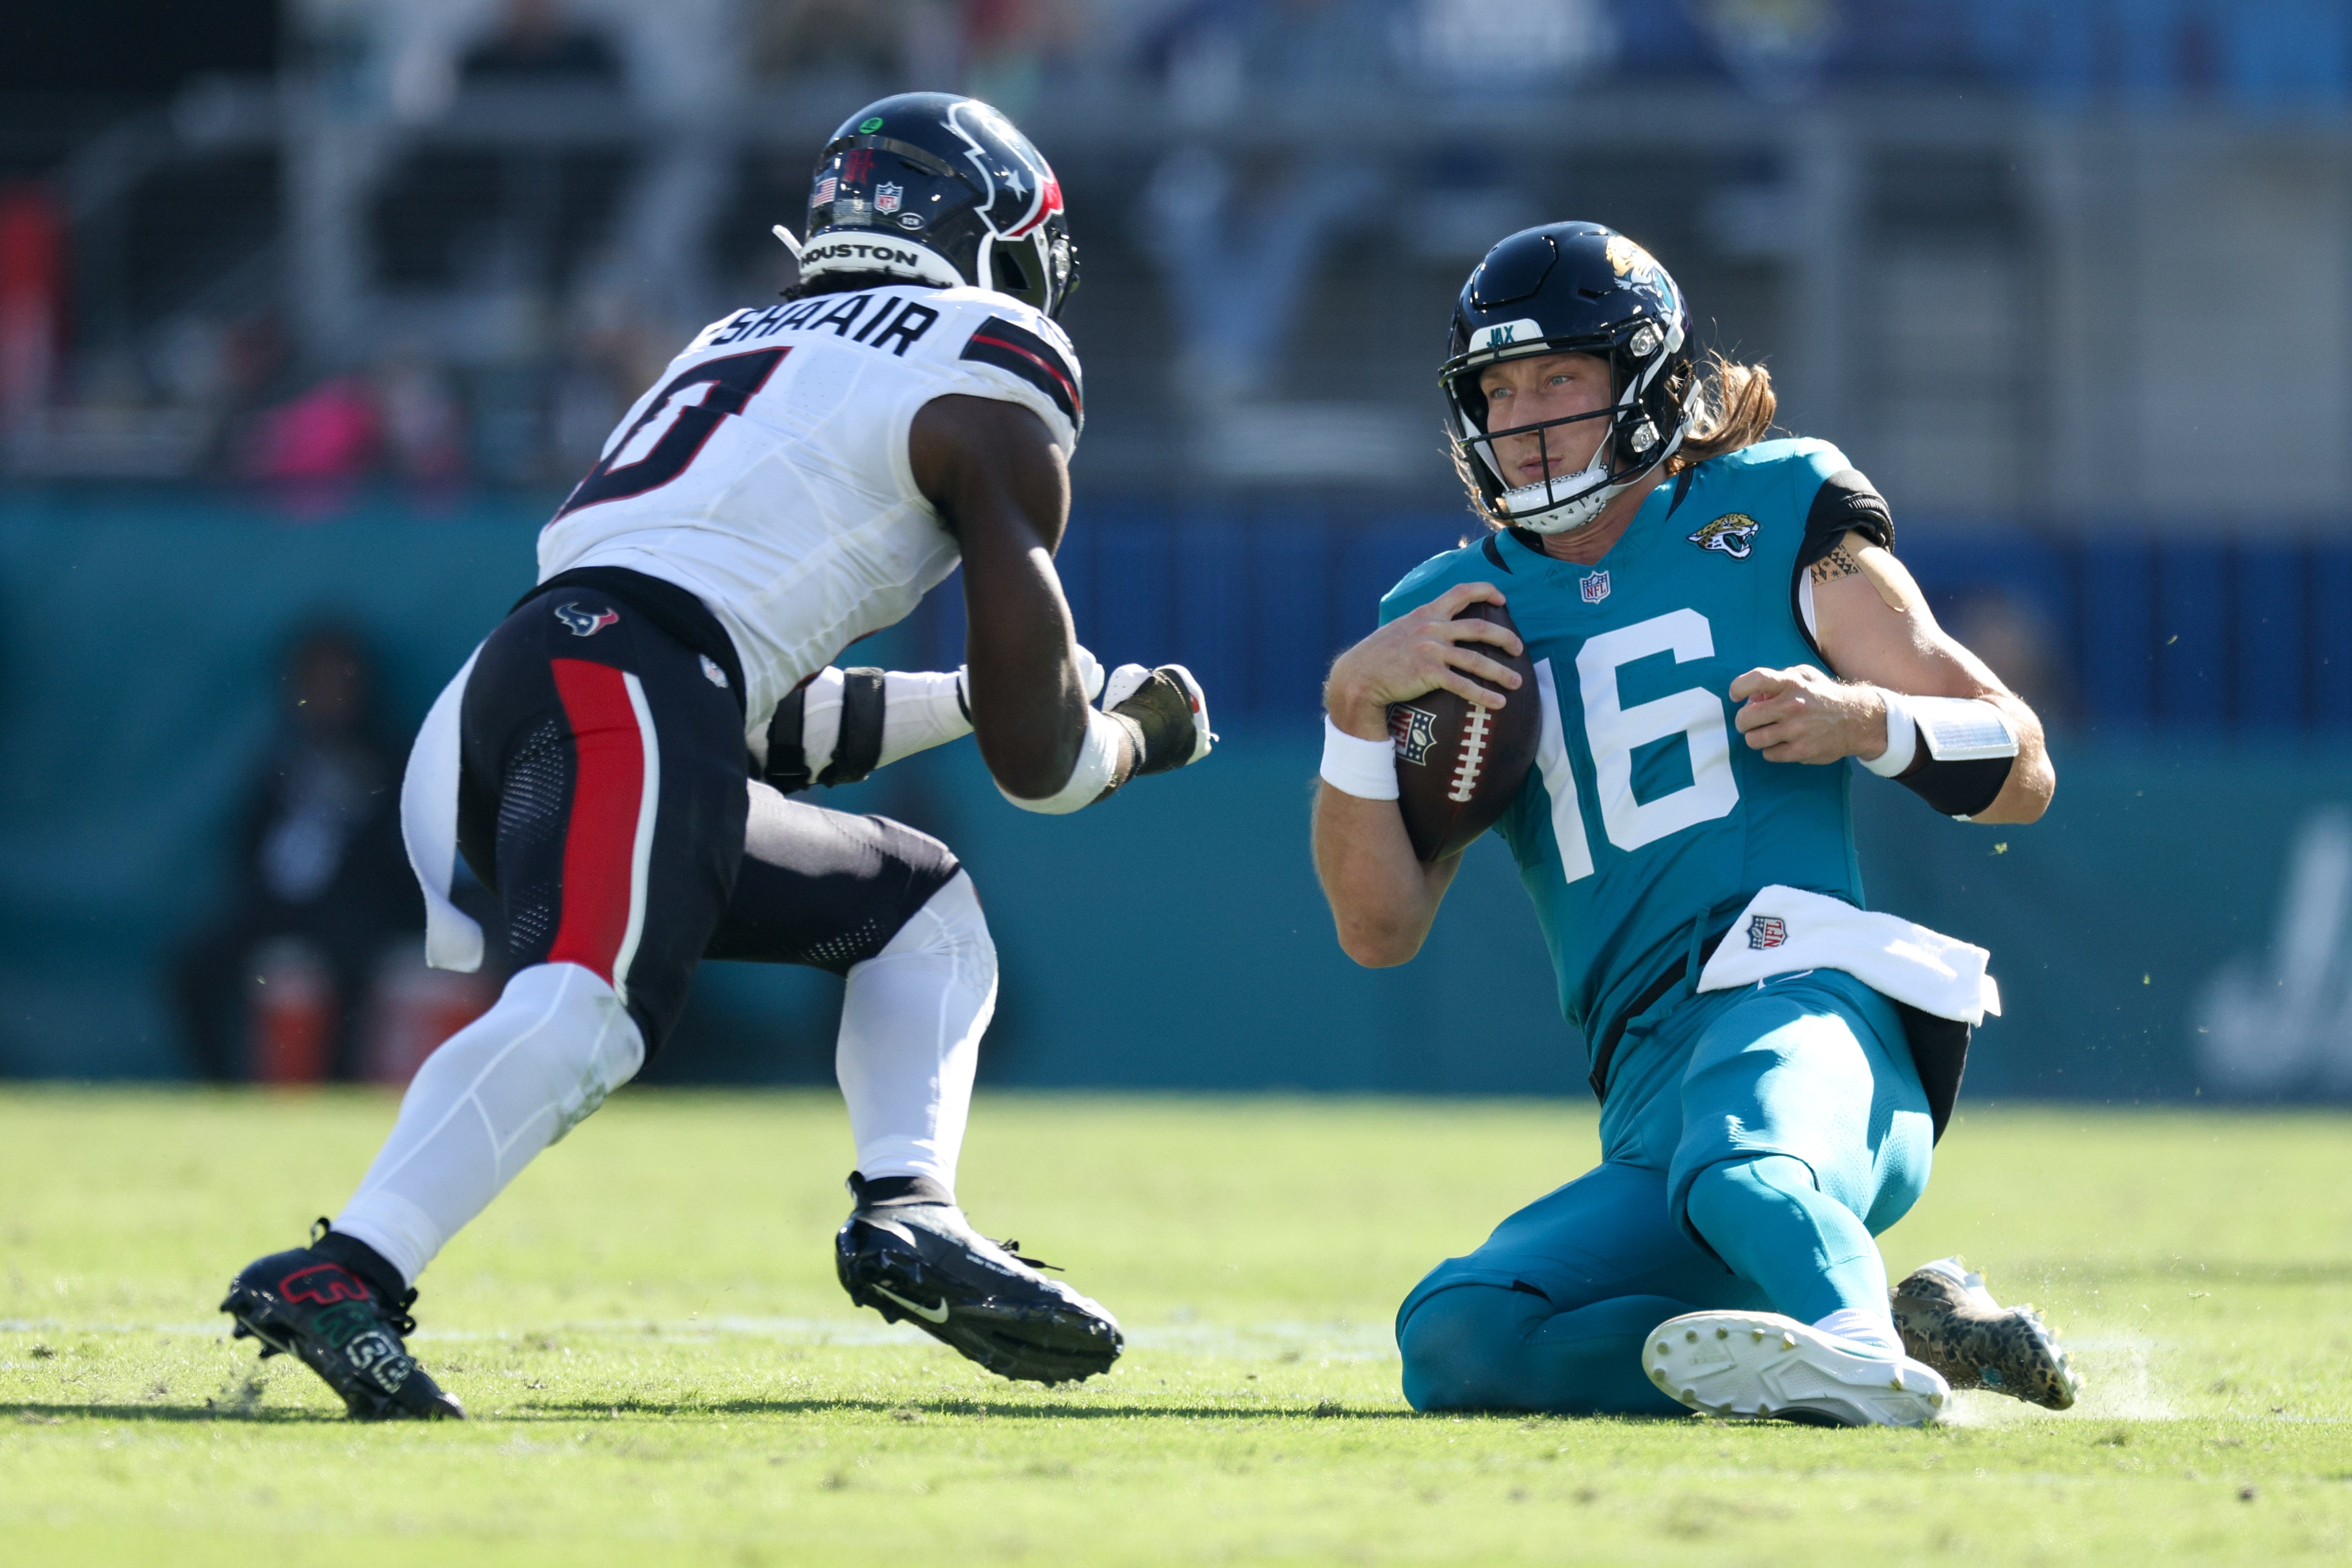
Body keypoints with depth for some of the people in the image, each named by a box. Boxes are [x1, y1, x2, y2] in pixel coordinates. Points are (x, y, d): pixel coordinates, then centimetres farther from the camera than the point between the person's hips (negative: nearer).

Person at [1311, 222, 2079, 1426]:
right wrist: (1358, 705, -1)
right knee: (1456, 1341, -21)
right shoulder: (1457, 616, 21)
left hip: (1808, 994, -5)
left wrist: (1865, 719, -10)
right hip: (1650, 1110, 5)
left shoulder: (1775, 517, 12)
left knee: (1736, 1168, -39)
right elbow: (1378, 929, 12)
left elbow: (2019, 772, 10)